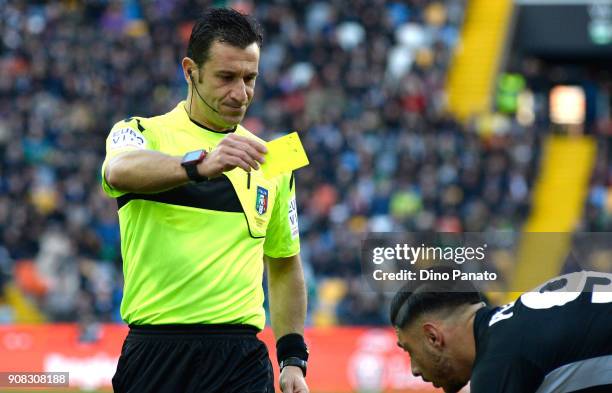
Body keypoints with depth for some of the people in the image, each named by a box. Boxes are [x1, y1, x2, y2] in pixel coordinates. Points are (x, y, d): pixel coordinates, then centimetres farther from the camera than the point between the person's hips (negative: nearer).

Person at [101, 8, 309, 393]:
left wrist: (294, 358, 11)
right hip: (155, 356, -2)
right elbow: (120, 171, -23)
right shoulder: (143, 132, 2)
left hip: (243, 360, 3)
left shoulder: (268, 162, 15)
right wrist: (200, 164, -40)